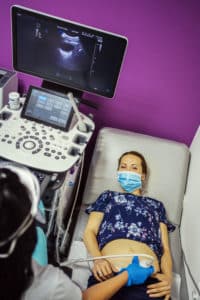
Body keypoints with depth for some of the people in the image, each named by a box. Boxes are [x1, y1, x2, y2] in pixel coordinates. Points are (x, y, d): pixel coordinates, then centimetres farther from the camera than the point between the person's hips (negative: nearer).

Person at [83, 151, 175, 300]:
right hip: (110, 276, -1)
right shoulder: (108, 196, 26)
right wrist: (98, 258, -6)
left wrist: (168, 277, -1)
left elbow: (165, 249, 20)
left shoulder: (156, 205, 28)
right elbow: (90, 231, 15)